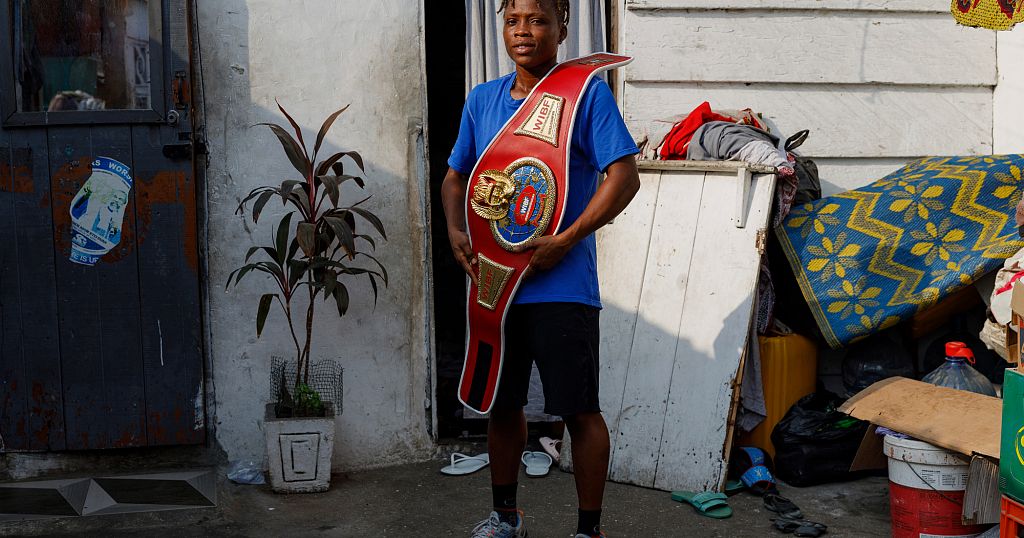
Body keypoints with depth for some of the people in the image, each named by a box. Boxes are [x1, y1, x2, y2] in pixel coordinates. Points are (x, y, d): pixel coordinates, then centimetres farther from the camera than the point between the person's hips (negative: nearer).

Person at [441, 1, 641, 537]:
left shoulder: (588, 93, -6)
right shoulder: (482, 99, 11)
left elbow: (624, 176, -12)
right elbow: (456, 177, 20)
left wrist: (563, 241, -18)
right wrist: (456, 232, 1)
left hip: (561, 286, -5)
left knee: (580, 411, 0)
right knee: (500, 404, 16)